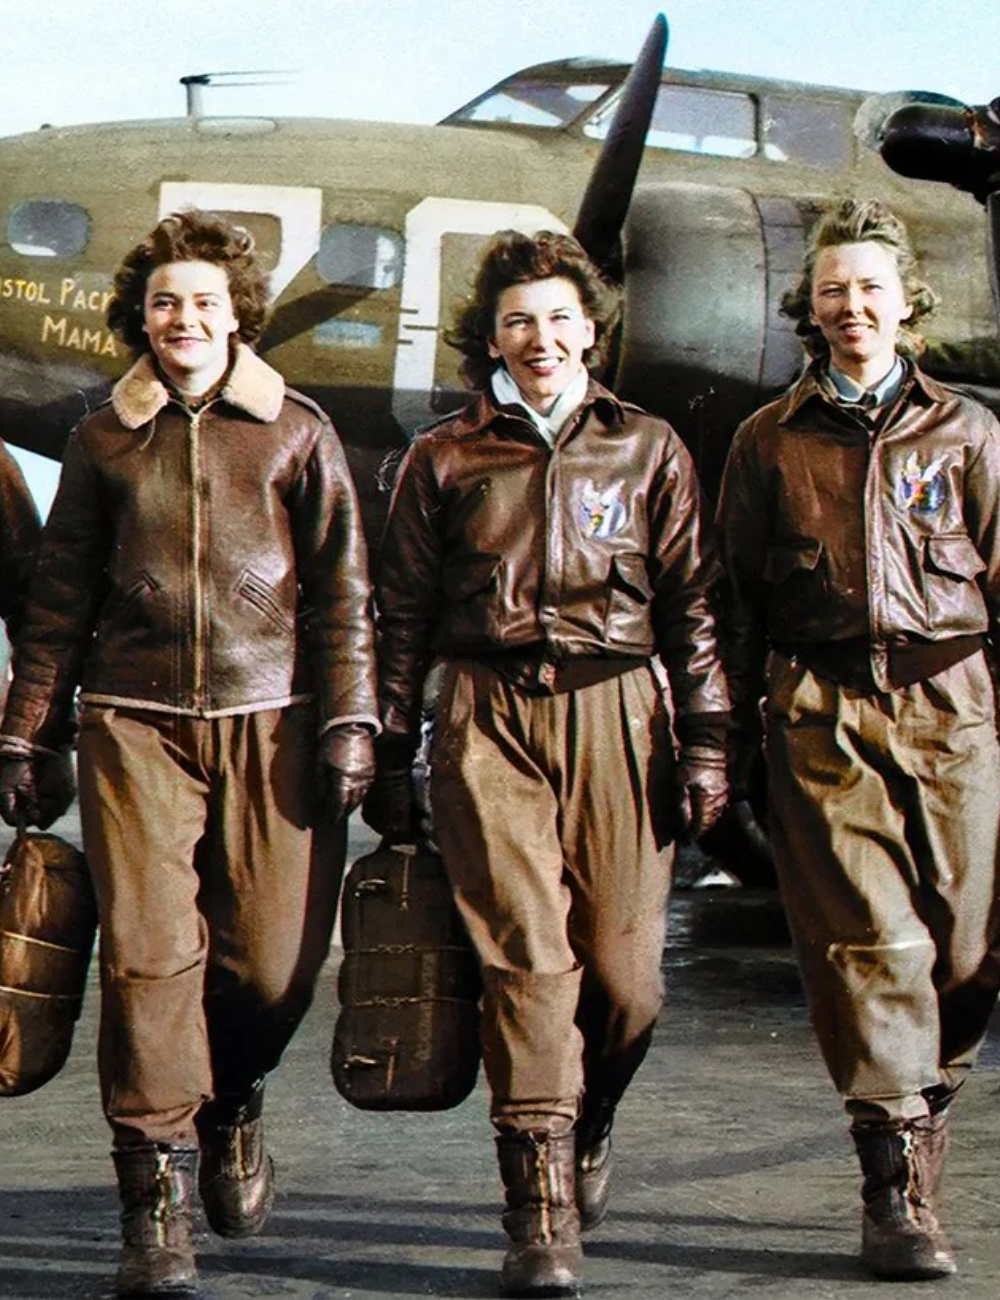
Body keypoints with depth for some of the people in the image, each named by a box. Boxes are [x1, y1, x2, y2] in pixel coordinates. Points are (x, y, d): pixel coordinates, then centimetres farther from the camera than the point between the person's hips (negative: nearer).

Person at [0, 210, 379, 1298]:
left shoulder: (296, 432, 9)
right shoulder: (104, 441, 12)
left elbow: (341, 589, 8)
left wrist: (347, 720, -1)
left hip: (270, 719, 0)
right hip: (135, 721, 0)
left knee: (273, 958, -3)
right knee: (146, 948, -10)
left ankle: (231, 1105, 29)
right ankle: (155, 1190, -2)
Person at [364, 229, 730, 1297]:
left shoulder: (648, 450, 13)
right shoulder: (443, 459, 11)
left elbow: (690, 608, 12)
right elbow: (403, 617, 13)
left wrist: (704, 745, 5)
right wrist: (389, 757, 9)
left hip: (616, 714, 1)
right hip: (489, 719, -1)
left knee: (623, 968, -2)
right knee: (525, 954, -11)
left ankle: (586, 1129, 29)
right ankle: (541, 1213, -9)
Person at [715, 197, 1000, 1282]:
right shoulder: (770, 442, 14)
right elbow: (736, 597, 14)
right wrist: (729, 737, 10)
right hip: (822, 713, -1)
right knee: (869, 940, -9)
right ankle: (898, 1191, -6)